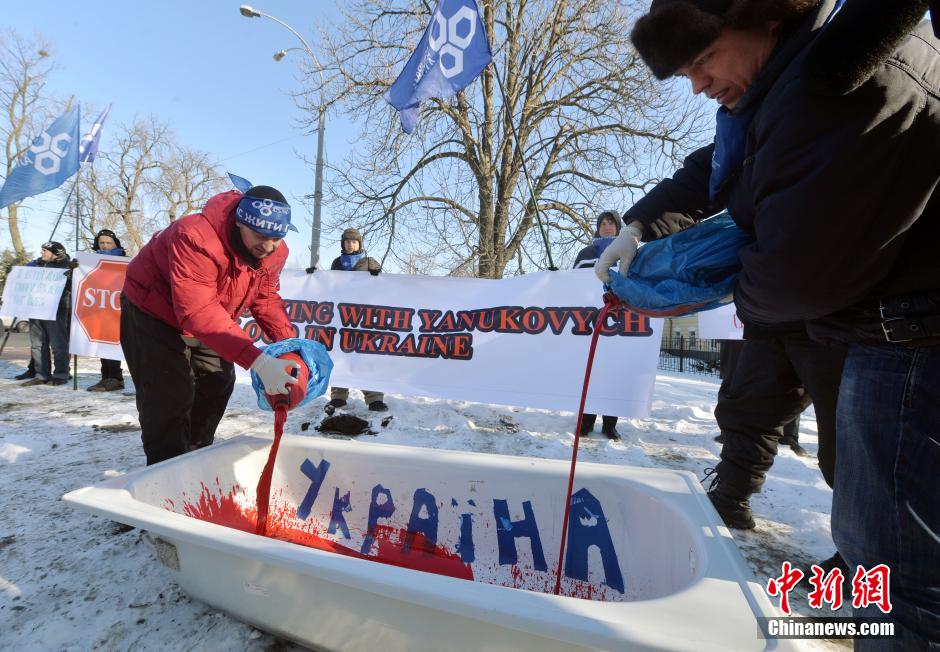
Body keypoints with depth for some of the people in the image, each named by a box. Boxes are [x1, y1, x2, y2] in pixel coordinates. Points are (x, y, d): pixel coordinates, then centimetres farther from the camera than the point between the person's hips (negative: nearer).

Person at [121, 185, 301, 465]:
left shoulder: (275, 252, -18)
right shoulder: (195, 238, -41)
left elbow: (266, 298, -7)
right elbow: (199, 312, -48)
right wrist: (257, 361, -57)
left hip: (207, 317, 7)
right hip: (155, 313, -7)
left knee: (217, 384, 12)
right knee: (170, 395, -13)